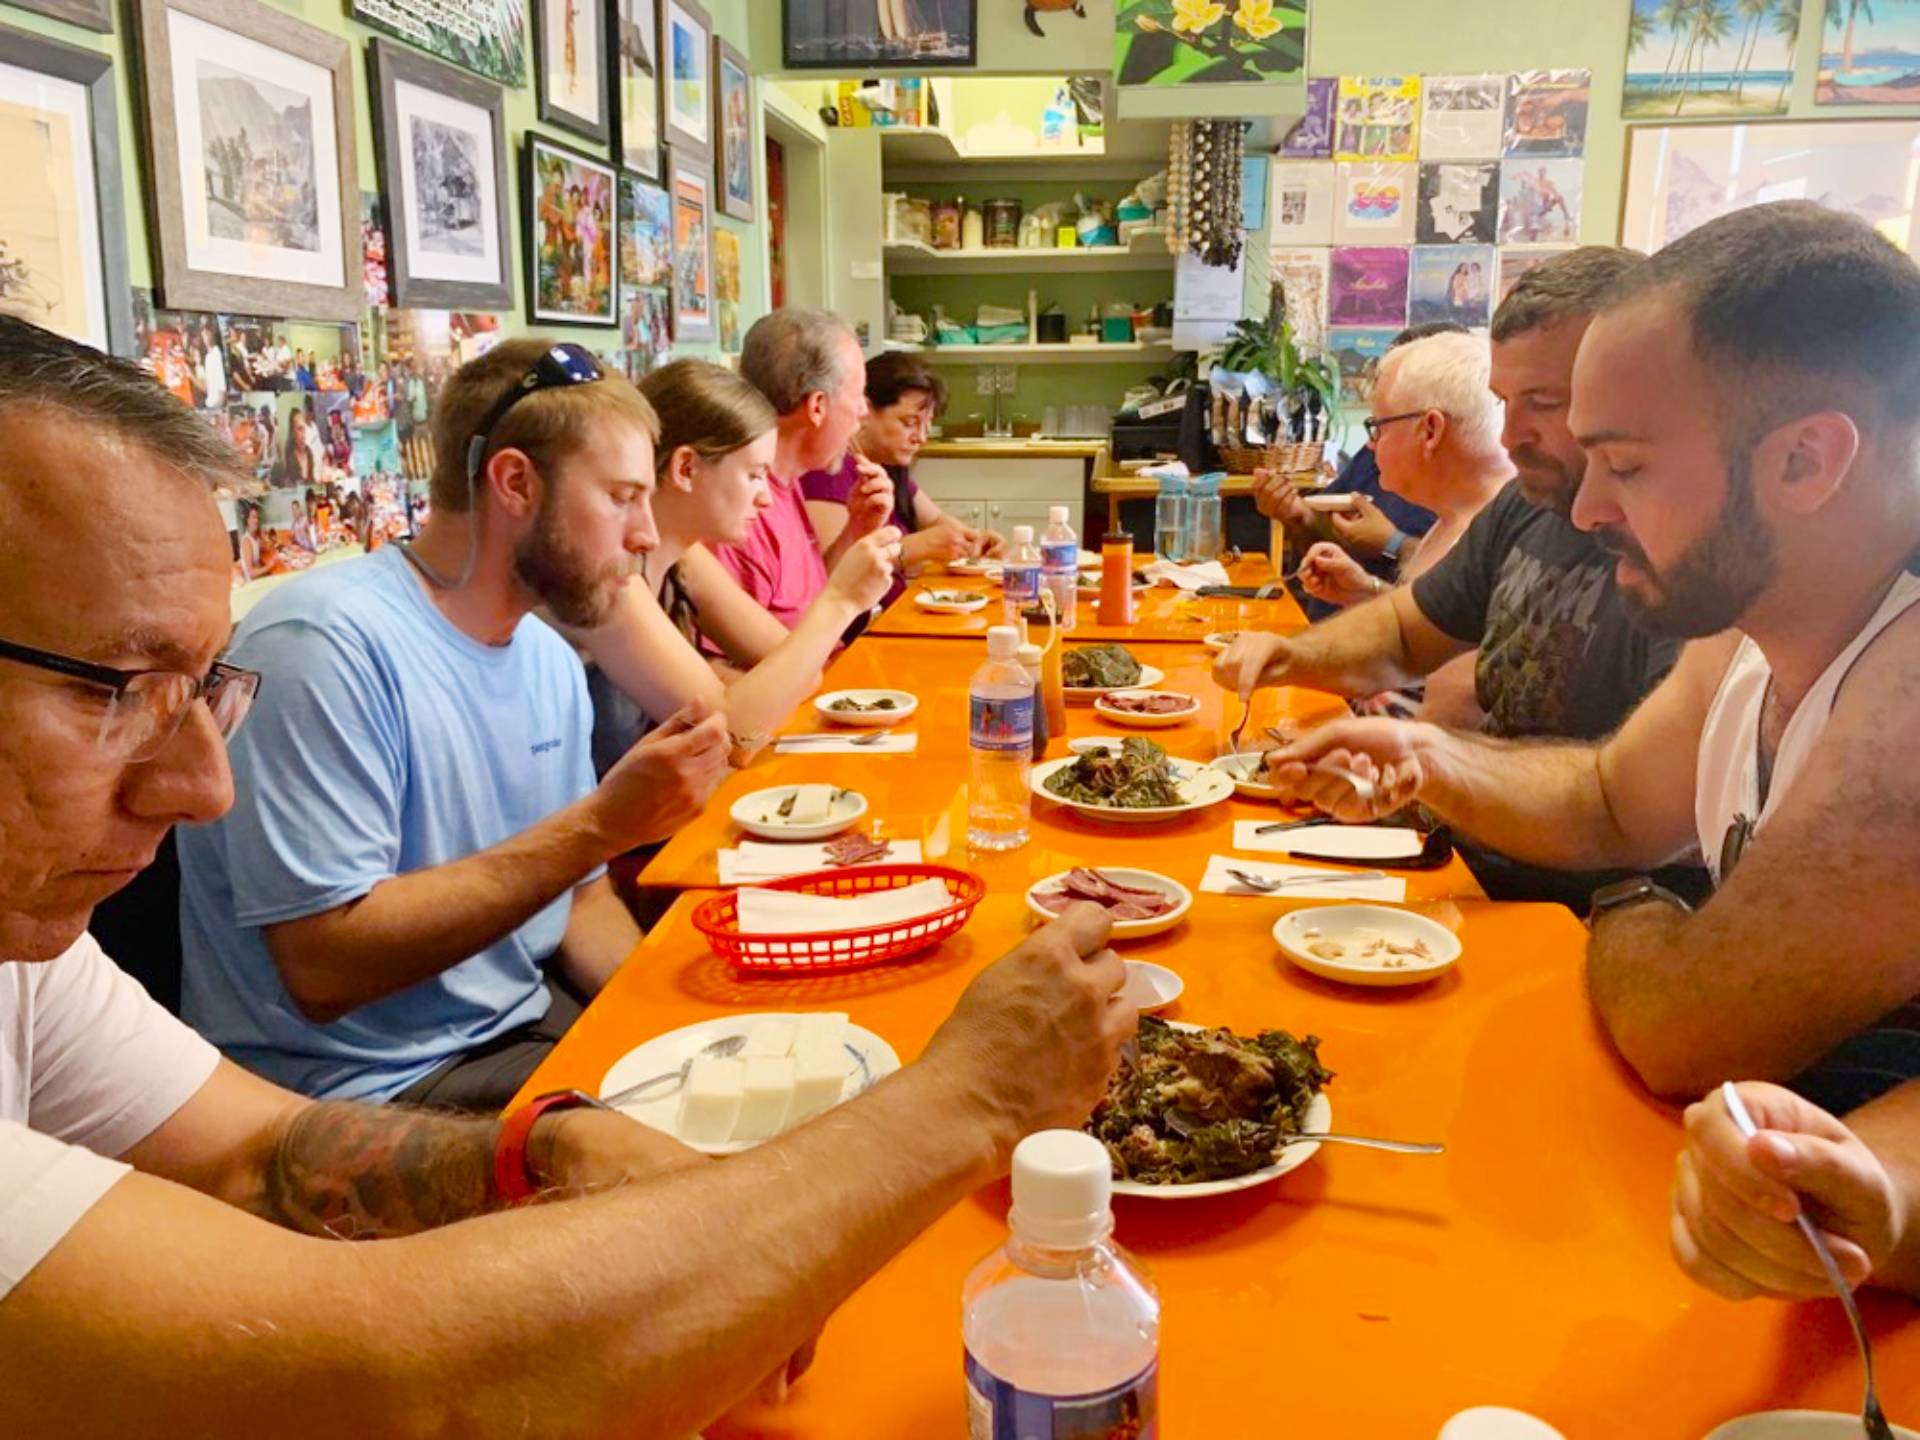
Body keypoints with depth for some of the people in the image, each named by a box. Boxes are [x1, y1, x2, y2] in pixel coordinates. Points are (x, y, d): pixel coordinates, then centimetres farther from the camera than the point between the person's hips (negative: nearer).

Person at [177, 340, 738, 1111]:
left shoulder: (551, 661, 6)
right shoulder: (329, 643, -20)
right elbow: (322, 966, -24)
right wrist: (603, 824, -26)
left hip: (526, 1026, 8)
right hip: (370, 1087, -8)